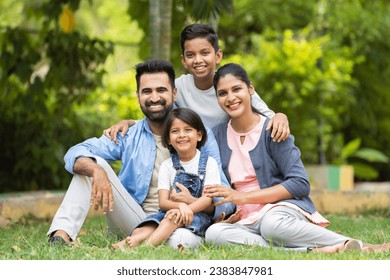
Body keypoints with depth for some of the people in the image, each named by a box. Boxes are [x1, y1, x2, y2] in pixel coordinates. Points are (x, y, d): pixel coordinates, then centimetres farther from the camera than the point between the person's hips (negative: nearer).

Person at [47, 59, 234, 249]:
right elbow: (76, 154, -6)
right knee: (93, 164, -11)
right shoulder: (129, 136, 6)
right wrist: (97, 171, -30)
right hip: (134, 221, 3)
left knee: (184, 240, -39)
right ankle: (62, 234, -26)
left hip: (177, 225, -2)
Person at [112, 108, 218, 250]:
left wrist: (187, 209, -26)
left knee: (174, 215, -36)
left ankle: (148, 244, -55)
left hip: (199, 215, -4)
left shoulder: (209, 163, 4)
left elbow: (208, 198, -6)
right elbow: (163, 202, -1)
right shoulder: (167, 166, 11)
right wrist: (180, 205, -25)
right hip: (169, 212, 4)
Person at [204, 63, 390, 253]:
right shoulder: (218, 135, 12)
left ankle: (361, 248, -28)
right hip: (246, 222, 4)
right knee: (214, 233, -32)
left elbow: (300, 184, -9)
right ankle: (312, 251, -35)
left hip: (285, 207, -4)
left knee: (272, 223, -42)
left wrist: (242, 197, -12)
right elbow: (216, 193, 20)